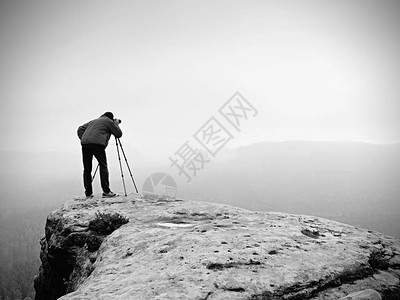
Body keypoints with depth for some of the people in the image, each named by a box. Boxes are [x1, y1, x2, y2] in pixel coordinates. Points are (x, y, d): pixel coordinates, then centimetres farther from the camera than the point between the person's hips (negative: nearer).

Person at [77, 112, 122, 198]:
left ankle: (88, 193, 9)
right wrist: (116, 123, 28)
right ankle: (106, 191, -8)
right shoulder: (109, 121, 14)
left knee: (87, 169, 8)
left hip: (85, 143, 6)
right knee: (103, 167, -2)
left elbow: (80, 129, 26)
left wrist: (82, 139, 18)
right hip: (97, 144, -6)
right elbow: (119, 134, 14)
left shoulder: (93, 121, 32)